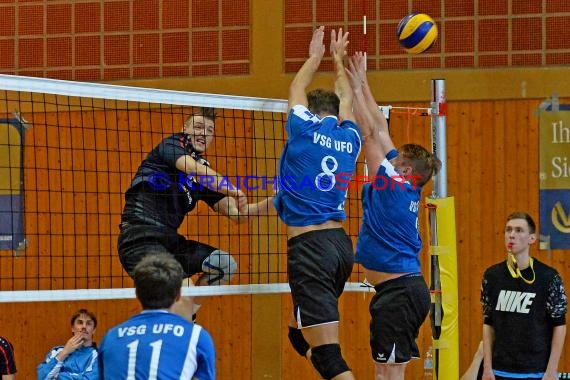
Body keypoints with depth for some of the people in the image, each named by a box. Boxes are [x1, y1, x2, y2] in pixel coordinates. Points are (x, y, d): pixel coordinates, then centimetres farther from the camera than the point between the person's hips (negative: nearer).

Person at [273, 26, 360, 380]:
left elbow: (296, 92, 20)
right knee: (300, 332, 23)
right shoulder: (349, 138, 11)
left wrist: (315, 58, 37)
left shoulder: (305, 129, -2)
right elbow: (347, 101, 32)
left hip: (309, 245, -7)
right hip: (341, 245, 7)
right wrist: (338, 60, 48)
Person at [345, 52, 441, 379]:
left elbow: (371, 133, -9)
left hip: (398, 291, -9)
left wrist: (357, 87, -3)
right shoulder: (407, 189, 10)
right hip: (409, 288, 9)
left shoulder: (393, 185, -11)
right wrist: (363, 84, 18)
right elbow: (381, 130, 13)